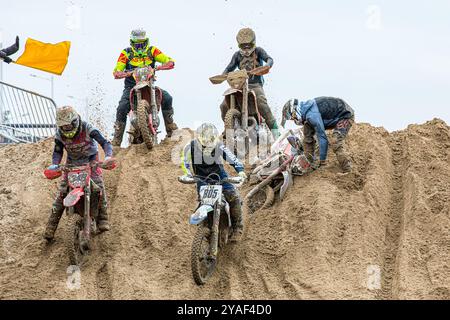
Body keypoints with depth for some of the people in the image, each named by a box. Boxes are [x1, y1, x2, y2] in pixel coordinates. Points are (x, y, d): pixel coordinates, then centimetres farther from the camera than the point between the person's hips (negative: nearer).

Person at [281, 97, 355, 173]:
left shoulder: (312, 115, -32)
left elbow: (322, 138, -31)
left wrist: (322, 161, -23)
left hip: (345, 115, -10)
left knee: (336, 144, -28)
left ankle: (347, 171, -19)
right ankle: (310, 161, 9)